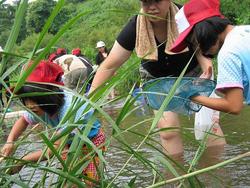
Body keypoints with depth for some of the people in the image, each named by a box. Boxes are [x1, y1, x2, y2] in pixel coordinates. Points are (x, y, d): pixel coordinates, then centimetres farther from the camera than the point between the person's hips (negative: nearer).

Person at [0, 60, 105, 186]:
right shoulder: (42, 107, -19)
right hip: (70, 143, 6)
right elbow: (23, 120, 2)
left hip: (92, 142, -6)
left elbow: (55, 148, -39)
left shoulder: (69, 108, -39)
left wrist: (23, 161, -39)